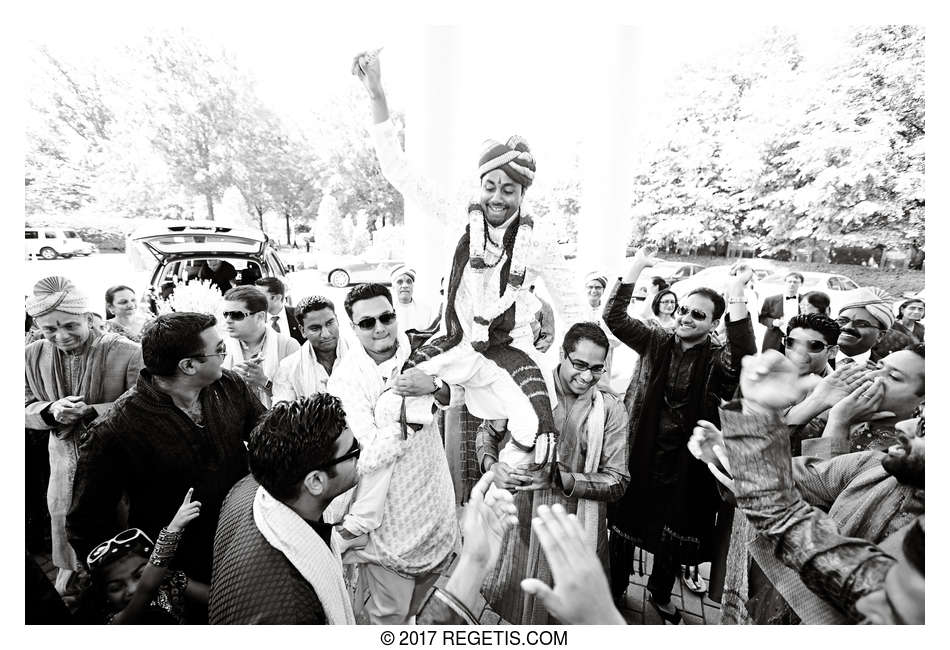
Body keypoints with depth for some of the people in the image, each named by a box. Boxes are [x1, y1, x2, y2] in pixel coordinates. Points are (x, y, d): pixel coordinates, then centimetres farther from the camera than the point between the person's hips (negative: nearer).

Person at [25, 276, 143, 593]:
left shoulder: (128, 353, -22)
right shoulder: (33, 356, -4)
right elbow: (26, 407, 4)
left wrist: (89, 411, -27)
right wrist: (51, 410, -19)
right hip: (66, 458, 4)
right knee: (64, 518, 25)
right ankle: (69, 567, 53)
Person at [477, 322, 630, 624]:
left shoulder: (610, 410, -10)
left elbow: (618, 482, -10)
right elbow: (487, 432, 4)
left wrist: (562, 479, -24)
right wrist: (492, 465, -17)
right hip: (521, 520, 1)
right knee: (516, 602, 21)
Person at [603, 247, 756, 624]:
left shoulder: (717, 359, -6)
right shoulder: (656, 343, -2)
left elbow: (745, 358, -29)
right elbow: (613, 317, -10)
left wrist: (736, 298, -35)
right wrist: (637, 267, -18)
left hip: (683, 461, 0)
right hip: (638, 450, 1)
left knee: (674, 531, 17)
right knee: (624, 521, 13)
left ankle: (661, 595, 44)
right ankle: (615, 588, 37)